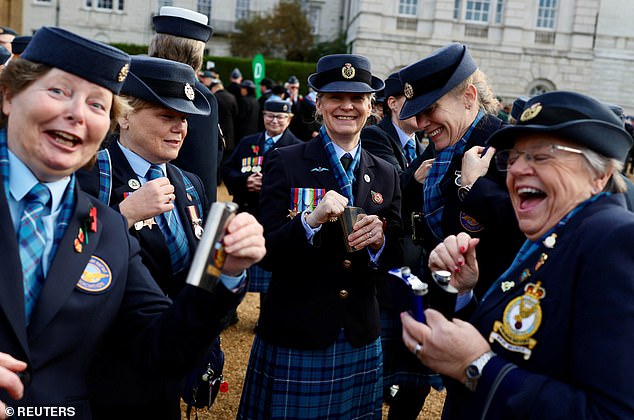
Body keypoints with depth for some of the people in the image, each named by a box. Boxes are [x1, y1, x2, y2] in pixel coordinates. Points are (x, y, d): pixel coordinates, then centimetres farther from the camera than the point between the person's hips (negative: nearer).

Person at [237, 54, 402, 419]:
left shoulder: (386, 174, 4)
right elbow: (268, 254, -11)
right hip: (293, 339, -3)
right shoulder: (284, 163, -7)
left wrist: (380, 241, -16)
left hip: (361, 344, 4)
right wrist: (311, 220, -27)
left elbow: (395, 261, 5)